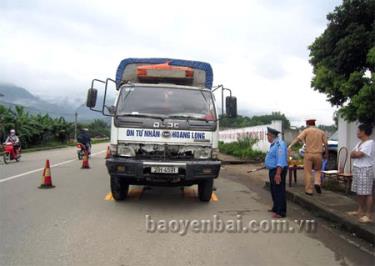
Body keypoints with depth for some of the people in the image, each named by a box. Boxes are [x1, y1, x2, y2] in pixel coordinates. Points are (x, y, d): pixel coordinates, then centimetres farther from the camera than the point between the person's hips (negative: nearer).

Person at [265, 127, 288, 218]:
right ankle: (276, 208, 34)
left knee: (279, 191, -4)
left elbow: (281, 160, -26)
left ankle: (281, 212, 3)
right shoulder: (274, 144, 12)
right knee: (273, 189, 20)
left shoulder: (279, 144, -20)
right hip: (273, 170, 11)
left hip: (278, 170, -11)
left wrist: (278, 174, -30)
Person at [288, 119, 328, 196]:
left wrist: (290, 146, -21)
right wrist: (326, 154, 18)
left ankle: (309, 190, 6)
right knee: (318, 170, 23)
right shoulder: (321, 132, 11)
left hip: (308, 154, -3)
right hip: (318, 154, 3)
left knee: (308, 172, 5)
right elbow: (326, 144, 7)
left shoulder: (306, 130, 2)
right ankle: (317, 183, 1)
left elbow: (298, 138, -13)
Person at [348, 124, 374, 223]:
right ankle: (360, 211, 26)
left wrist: (355, 152, -3)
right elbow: (352, 155, 10)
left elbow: (357, 154, -23)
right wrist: (357, 153, -9)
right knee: (359, 192, 15)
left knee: (367, 193, -5)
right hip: (357, 169, 9)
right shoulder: (360, 142, 15)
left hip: (365, 170, -9)